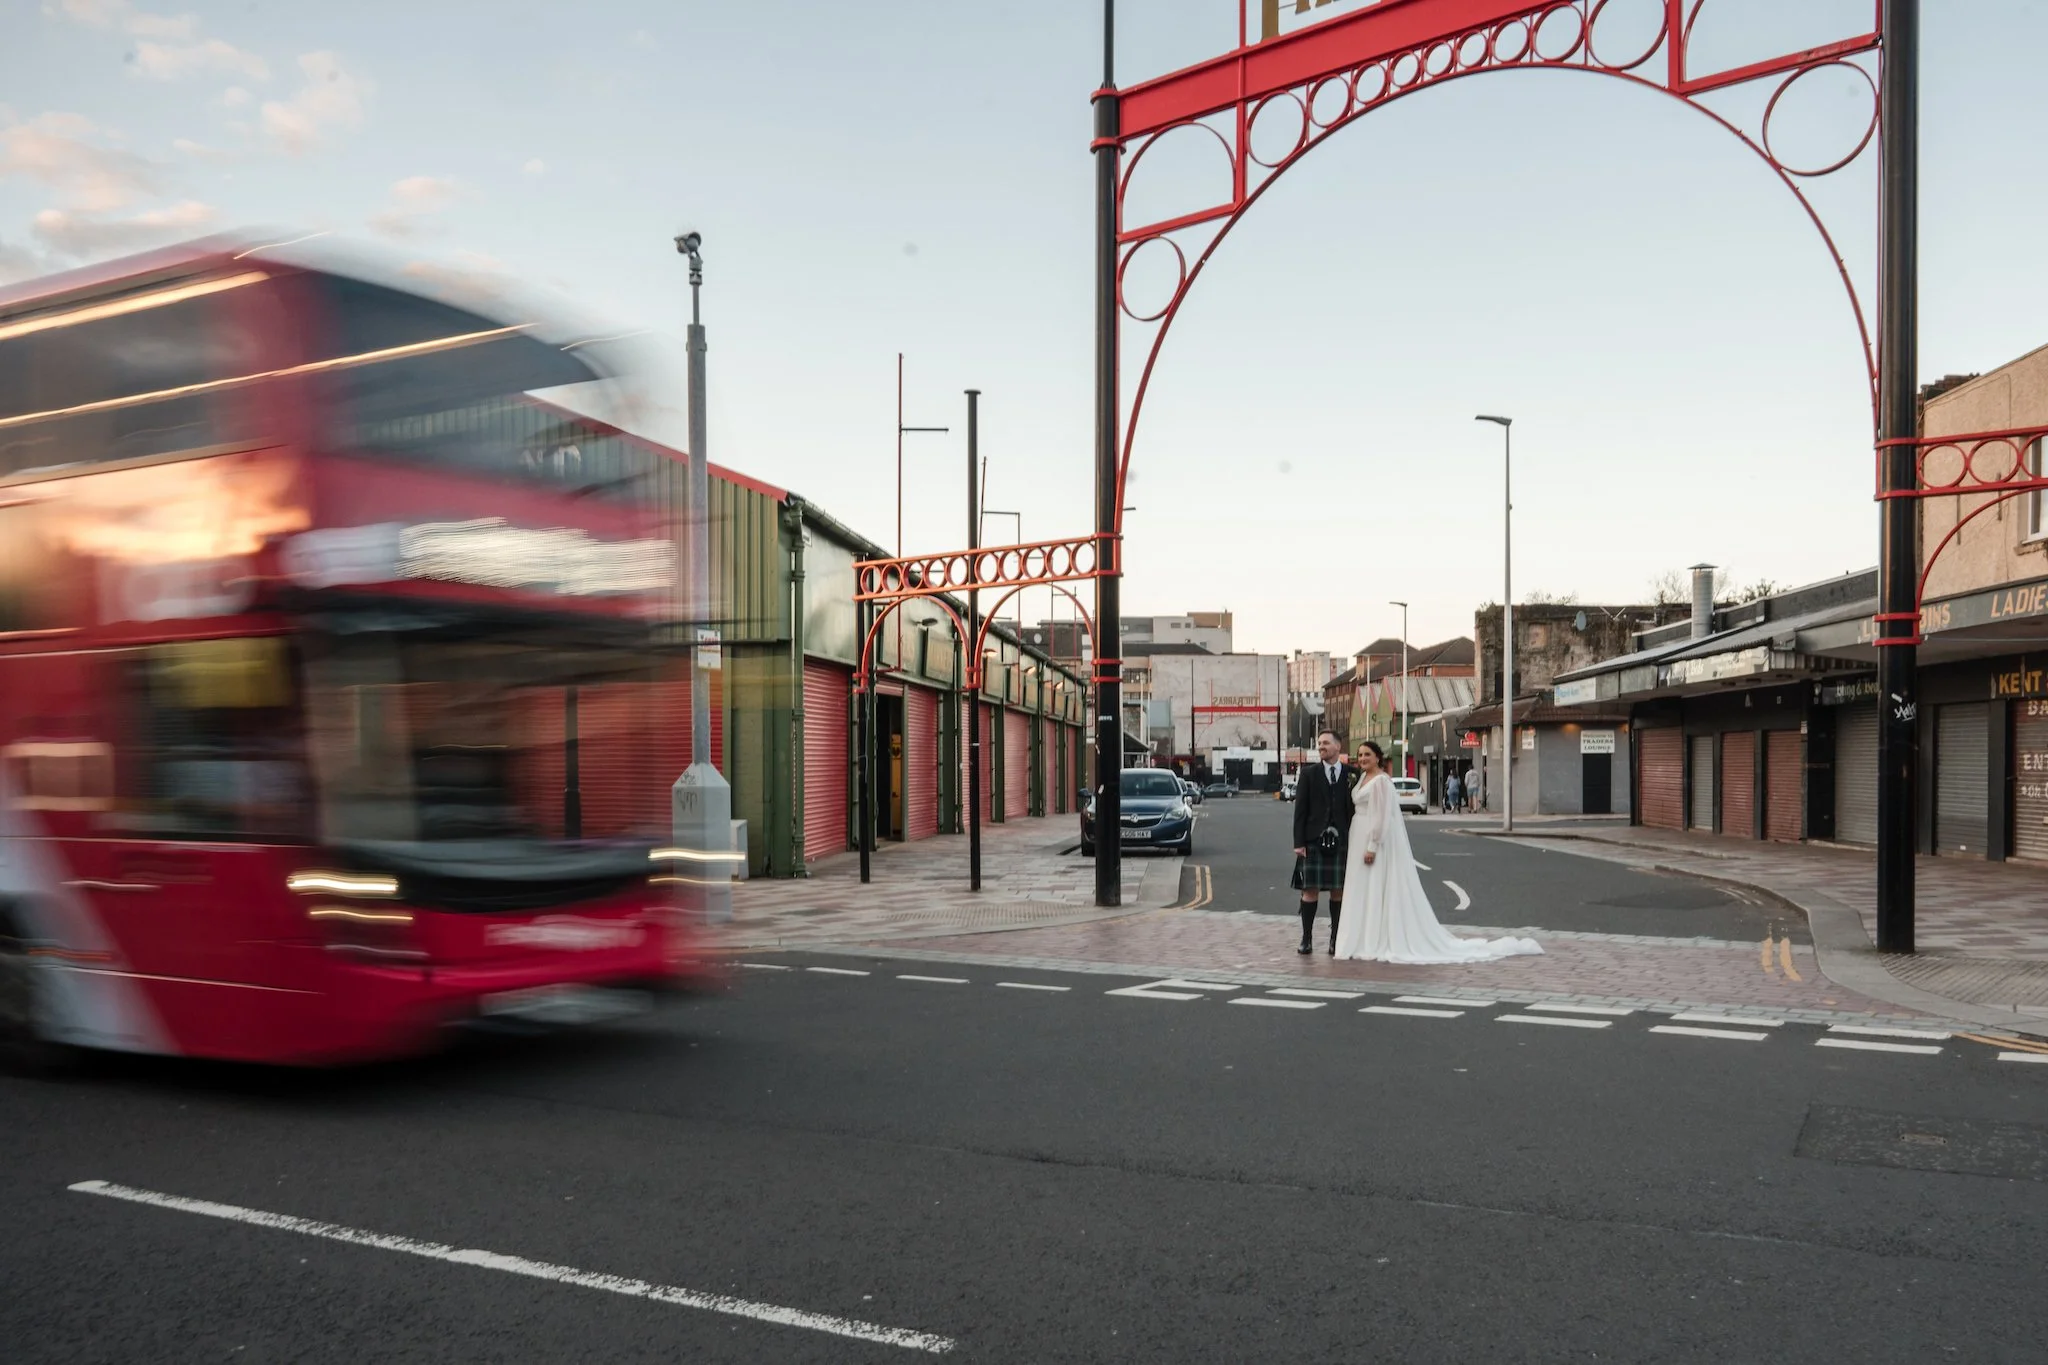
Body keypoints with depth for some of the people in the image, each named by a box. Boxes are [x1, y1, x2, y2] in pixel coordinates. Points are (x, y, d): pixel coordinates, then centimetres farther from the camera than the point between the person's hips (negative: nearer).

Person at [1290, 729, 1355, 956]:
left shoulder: (1352, 775, 6)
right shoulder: (1308, 773, 5)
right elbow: (1300, 809, 2)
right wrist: (1298, 842, -4)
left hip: (1341, 841, 1)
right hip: (1313, 841, -1)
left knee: (1339, 891, 4)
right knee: (1310, 890, 0)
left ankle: (1336, 939, 13)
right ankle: (1307, 939, 6)